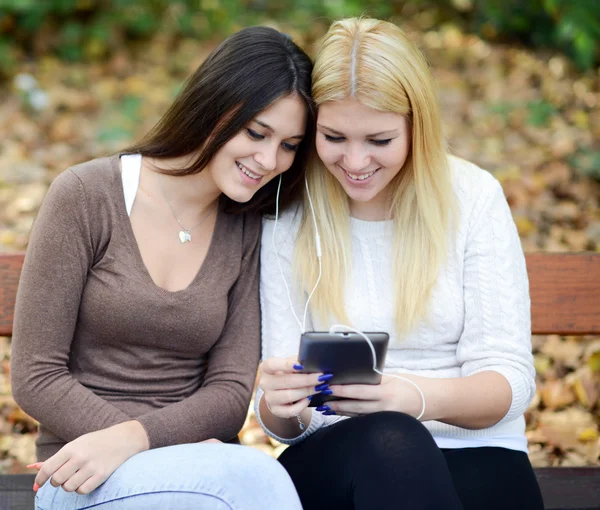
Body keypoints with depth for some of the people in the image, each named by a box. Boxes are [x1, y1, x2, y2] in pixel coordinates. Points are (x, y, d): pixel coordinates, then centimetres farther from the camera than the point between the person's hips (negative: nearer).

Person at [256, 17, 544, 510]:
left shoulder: (473, 196, 0)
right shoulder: (289, 216, 3)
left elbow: (509, 378, -4)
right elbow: (283, 423, 1)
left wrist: (420, 398, -27)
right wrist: (280, 406, -25)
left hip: (474, 456, 0)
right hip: (335, 459, 1)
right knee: (389, 440, -35)